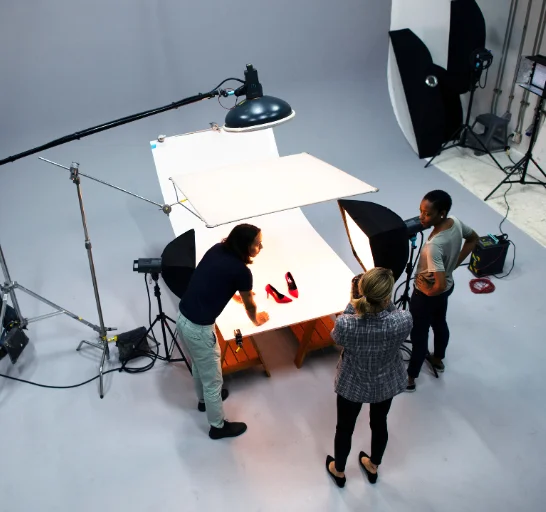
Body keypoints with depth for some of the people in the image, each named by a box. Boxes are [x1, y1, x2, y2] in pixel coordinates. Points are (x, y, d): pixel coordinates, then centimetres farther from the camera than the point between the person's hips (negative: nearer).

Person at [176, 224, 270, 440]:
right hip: (199, 328, -8)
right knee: (213, 379, 14)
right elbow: (249, 305, 1)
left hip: (182, 317, 8)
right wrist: (256, 319, 23)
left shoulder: (217, 249, 3)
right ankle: (218, 426, 34)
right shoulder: (241, 271, -17)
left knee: (199, 365, 33)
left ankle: (204, 399, 58)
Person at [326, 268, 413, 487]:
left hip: (352, 384, -1)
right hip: (387, 383, 2)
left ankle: (339, 471, 53)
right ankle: (373, 467, 58)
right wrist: (385, 302, -15)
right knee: (379, 423, 30)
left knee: (345, 428, 26)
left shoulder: (345, 324, -35)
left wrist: (353, 301, -15)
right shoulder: (403, 321, -33)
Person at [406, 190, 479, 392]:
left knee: (419, 336, 12)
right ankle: (438, 359, 57)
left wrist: (427, 290, -19)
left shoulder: (434, 245, -40)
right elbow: (473, 239, 6)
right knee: (440, 323, 31)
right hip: (448, 287, 8)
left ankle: (409, 379, 33)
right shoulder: (456, 222, -15)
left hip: (427, 295, -8)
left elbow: (440, 285, -41)